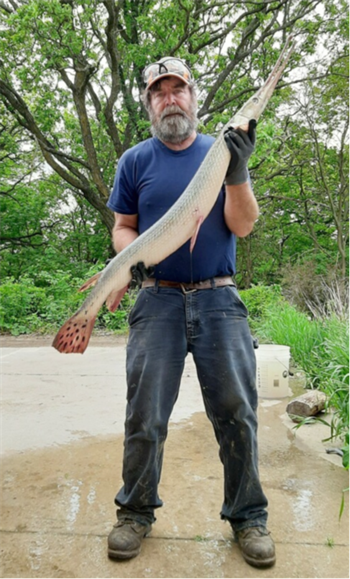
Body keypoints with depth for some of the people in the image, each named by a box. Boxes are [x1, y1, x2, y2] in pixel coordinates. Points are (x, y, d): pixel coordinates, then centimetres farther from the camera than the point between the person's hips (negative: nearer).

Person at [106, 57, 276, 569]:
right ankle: (136, 512, 24)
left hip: (218, 300, 1)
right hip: (157, 301, 0)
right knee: (145, 416, 1)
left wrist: (237, 172, -15)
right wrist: (131, 255, -10)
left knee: (237, 412, 2)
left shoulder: (222, 152, 10)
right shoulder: (135, 160, 10)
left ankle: (248, 516, 21)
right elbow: (123, 227, 12)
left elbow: (241, 226, 0)